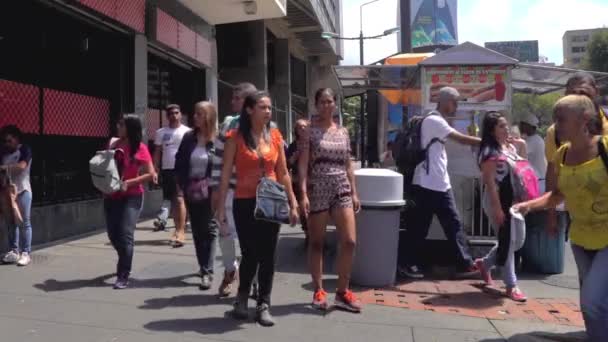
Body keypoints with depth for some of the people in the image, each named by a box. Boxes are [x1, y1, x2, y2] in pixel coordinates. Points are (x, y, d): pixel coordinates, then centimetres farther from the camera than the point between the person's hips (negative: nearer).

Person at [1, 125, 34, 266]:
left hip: (22, 191, -5)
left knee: (24, 223, -3)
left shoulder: (25, 150, -2)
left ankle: (26, 253, -2)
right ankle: (14, 251, 13)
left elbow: (22, 165, -19)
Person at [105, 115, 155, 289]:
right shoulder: (114, 143, 6)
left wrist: (129, 183, -18)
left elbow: (151, 174, -11)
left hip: (132, 197, -5)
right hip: (112, 196, 6)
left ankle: (123, 277, -5)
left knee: (125, 235, -12)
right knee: (113, 235, 11)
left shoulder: (140, 148, -9)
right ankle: (124, 263, 38)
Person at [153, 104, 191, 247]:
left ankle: (181, 231, -13)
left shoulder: (187, 132, 1)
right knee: (172, 201, 11)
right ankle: (178, 230, 22)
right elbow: (157, 152, 11)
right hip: (166, 169, 4)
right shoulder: (161, 132, 9)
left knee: (180, 199, -14)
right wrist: (155, 170, 4)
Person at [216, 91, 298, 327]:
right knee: (250, 254, 2)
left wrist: (292, 204, 7)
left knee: (268, 256, 5)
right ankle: (242, 296, 30)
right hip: (245, 203, -3)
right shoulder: (236, 138, -4)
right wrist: (221, 208, -7)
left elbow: (283, 173, 10)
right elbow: (225, 175, -4)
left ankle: (264, 305, 20)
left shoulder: (275, 136, 6)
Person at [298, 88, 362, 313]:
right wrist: (303, 194, -15)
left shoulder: (343, 132, 13)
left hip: (342, 190, 4)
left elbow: (348, 166, 15)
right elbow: (303, 165, -6)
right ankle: (319, 291, 17)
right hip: (318, 191, -4)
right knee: (317, 243, 4)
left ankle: (342, 291, 11)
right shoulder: (310, 131, 0)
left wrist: (354, 193, 10)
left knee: (349, 241, -3)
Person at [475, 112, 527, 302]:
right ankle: (511, 285, 9)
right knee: (506, 241, -2)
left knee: (510, 240, 12)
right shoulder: (489, 151, -12)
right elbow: (489, 181, -18)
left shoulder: (511, 148, 13)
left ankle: (485, 264, 34)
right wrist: (497, 208, -20)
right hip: (497, 201, -8)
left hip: (512, 200, 8)